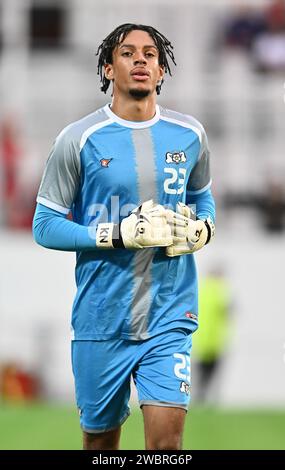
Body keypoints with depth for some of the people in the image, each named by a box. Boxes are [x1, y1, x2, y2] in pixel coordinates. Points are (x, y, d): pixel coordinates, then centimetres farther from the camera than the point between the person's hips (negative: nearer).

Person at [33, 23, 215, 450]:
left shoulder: (189, 135, 5)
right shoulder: (79, 139, -5)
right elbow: (46, 226, -4)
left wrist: (201, 229, -1)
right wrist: (119, 234, -17)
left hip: (169, 315, 1)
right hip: (101, 316, -1)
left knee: (167, 439, -13)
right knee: (100, 437, 10)